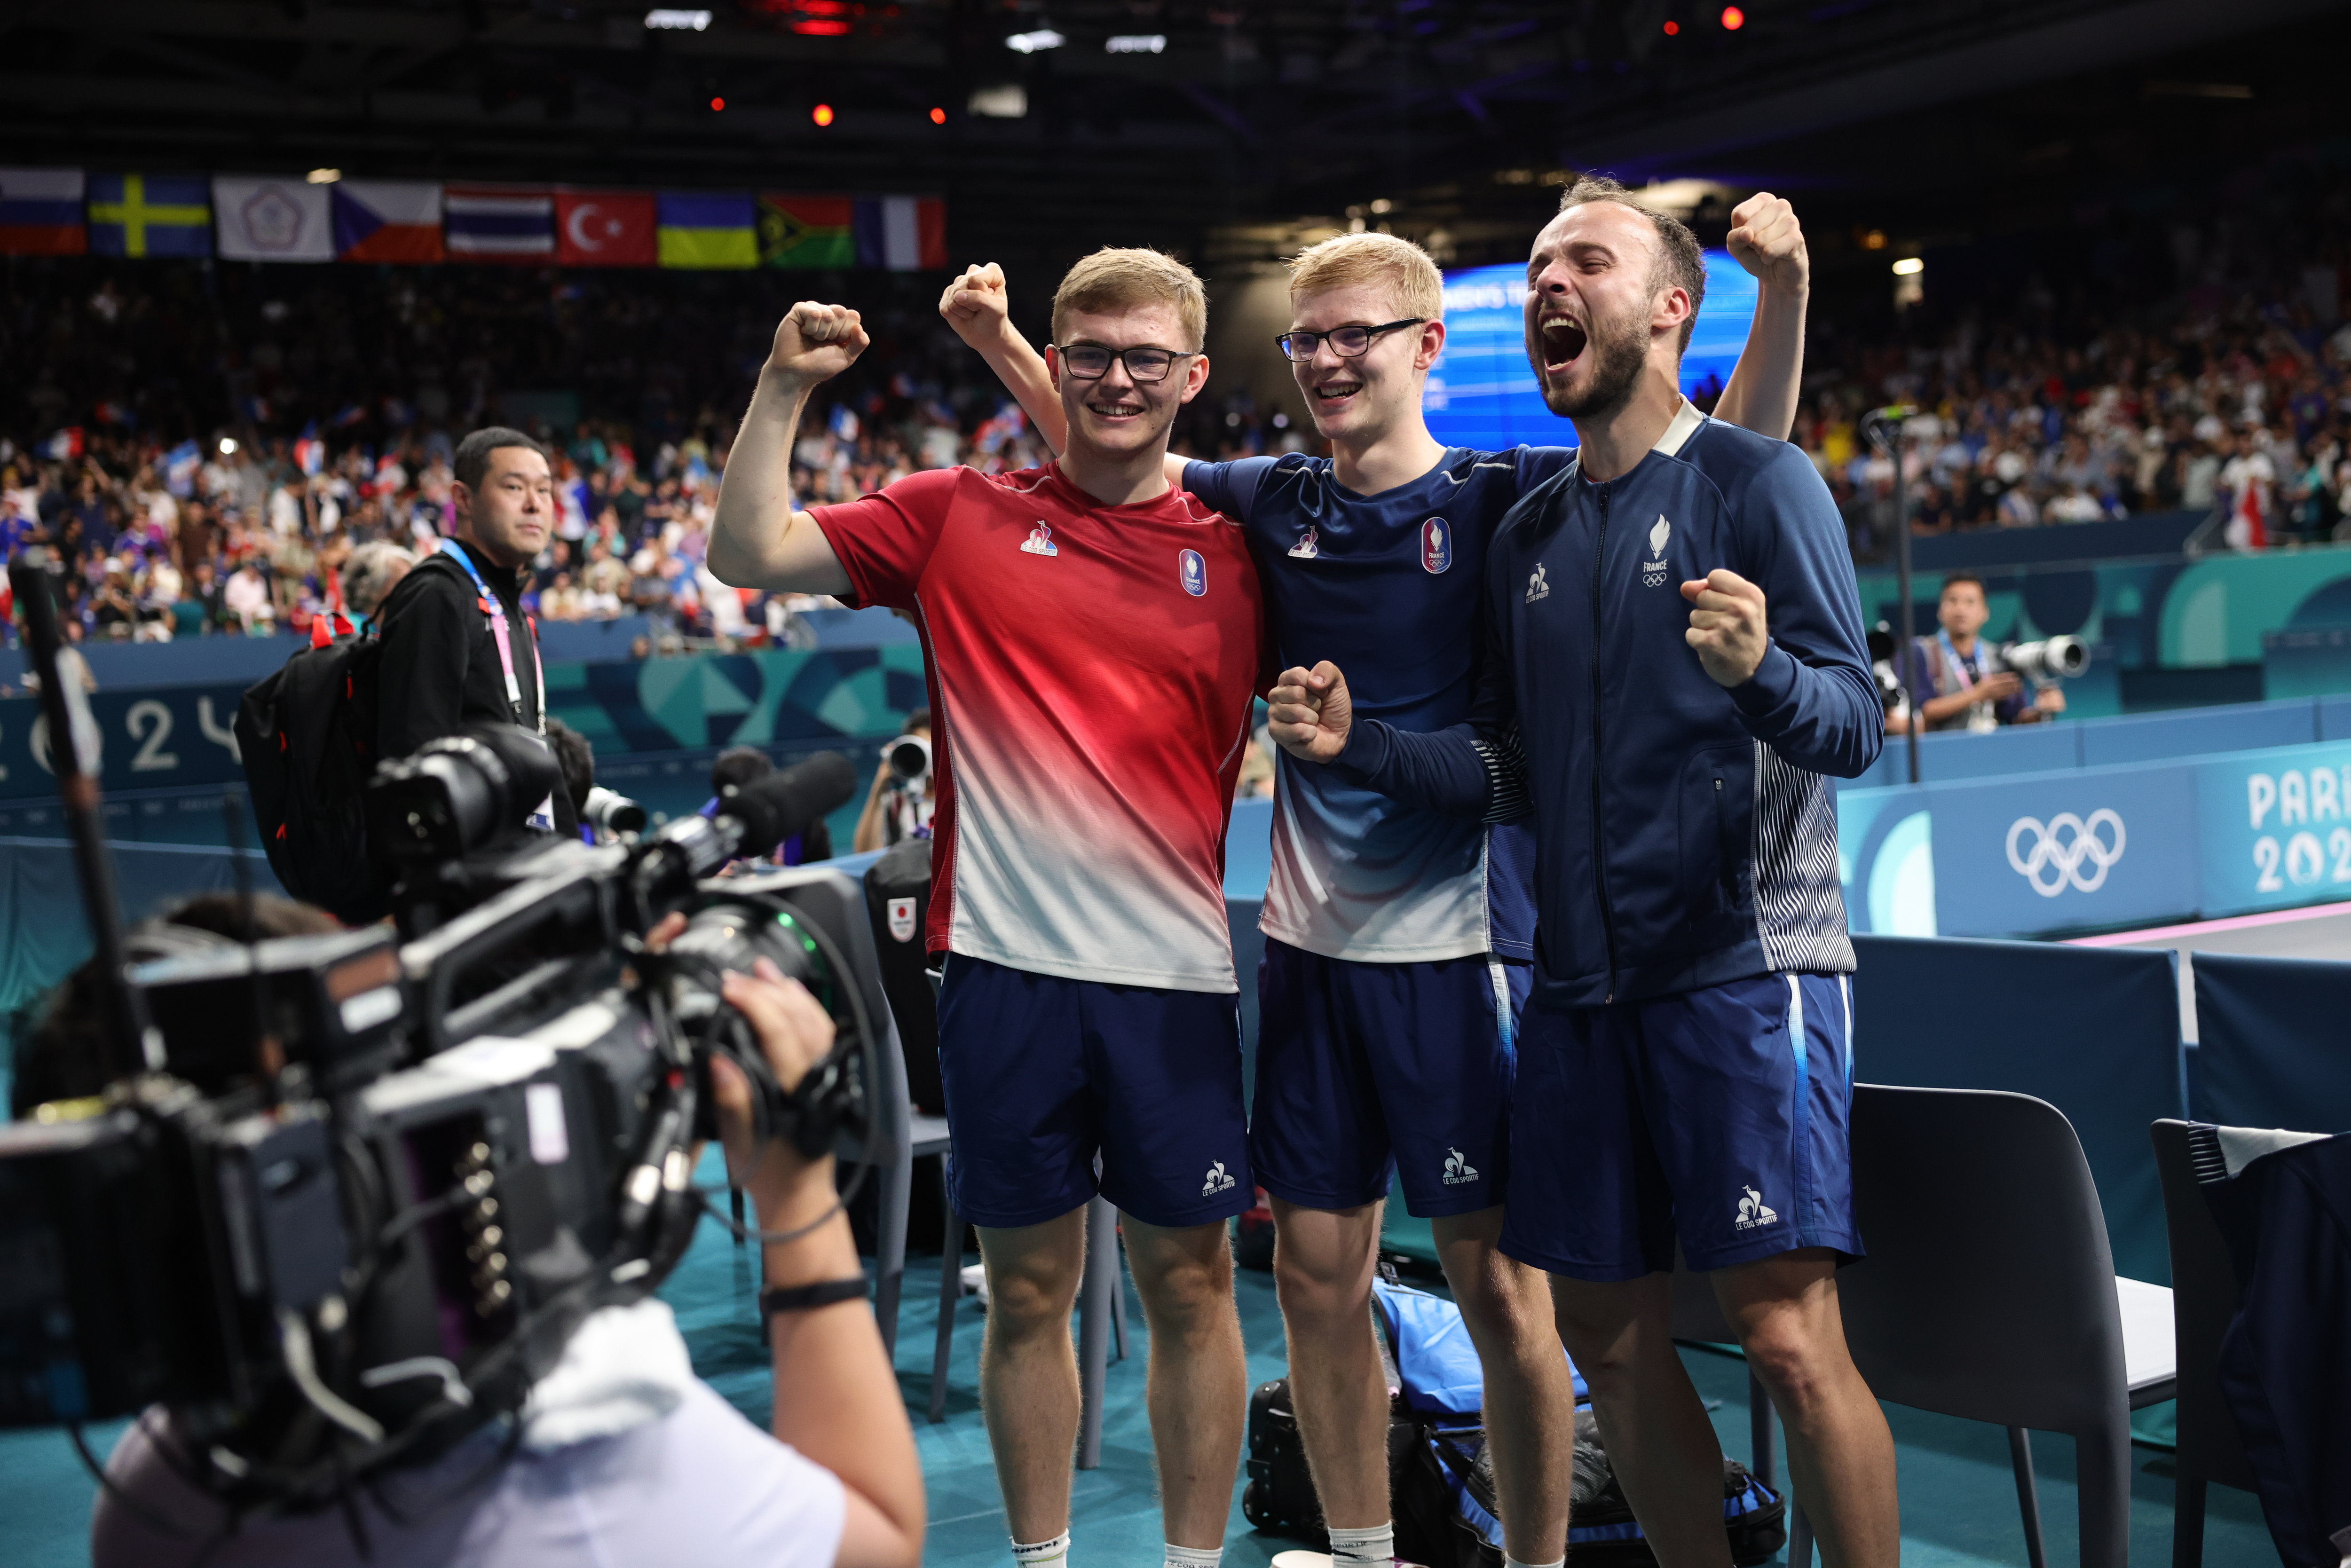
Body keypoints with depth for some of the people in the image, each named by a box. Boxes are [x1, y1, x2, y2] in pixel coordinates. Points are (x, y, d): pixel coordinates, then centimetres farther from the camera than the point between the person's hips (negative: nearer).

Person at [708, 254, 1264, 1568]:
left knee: (1191, 1281, 8)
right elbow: (750, 553, 2)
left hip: (1178, 976, 0)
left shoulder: (1237, 552, 5)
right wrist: (788, 386, -4)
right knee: (1028, 1287, 10)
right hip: (1008, 965, 0)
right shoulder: (960, 517, 5)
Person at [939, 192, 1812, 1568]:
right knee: (1317, 1272, 11)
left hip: (1458, 942, -4)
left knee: (1500, 1287, 0)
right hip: (1311, 940, 5)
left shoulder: (1502, 501, -6)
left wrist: (1785, 287, -27)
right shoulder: (1276, 504, 7)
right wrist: (1003, 345, 10)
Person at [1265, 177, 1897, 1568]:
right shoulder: (1530, 533, 15)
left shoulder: (1758, 483, -3)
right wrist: (1363, 744, 2)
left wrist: (1760, 670, -31)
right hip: (1583, 983, 6)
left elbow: (1856, 725, -11)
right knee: (1611, 1335, 10)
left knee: (1788, 1337, -11)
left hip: (1745, 969, -6)